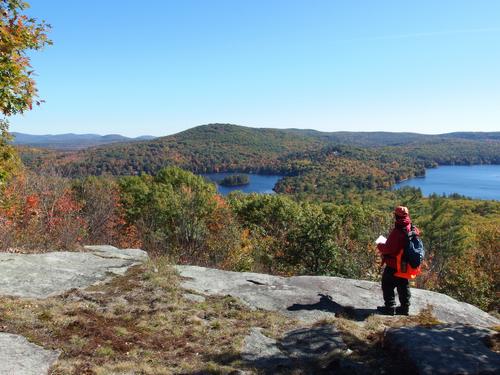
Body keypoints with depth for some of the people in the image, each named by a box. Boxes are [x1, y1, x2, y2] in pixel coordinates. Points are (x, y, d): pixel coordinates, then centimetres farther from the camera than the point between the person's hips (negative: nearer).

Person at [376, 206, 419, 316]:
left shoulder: (397, 232, -26)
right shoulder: (413, 230, -1)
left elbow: (389, 249, -25)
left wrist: (380, 246, -6)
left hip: (393, 265, -8)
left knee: (387, 285, 7)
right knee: (403, 286, 19)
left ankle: (390, 307, 11)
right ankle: (405, 307, 27)